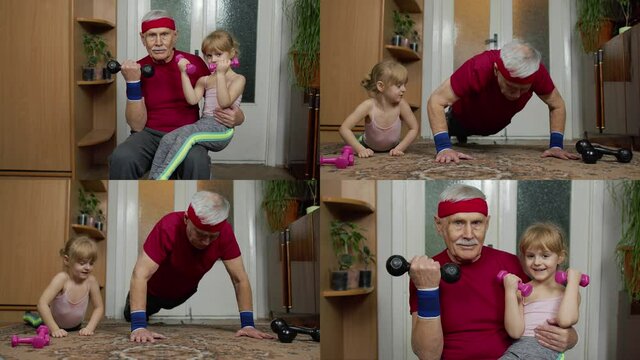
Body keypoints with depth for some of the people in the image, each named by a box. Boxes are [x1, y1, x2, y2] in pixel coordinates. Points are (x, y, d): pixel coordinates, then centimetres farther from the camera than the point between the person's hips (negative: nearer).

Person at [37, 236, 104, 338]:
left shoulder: (91, 281, -24)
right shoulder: (62, 278, -35)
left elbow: (99, 308, -13)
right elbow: (42, 304, -42)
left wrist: (90, 328, -28)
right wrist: (54, 329, -46)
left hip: (75, 328, 3)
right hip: (56, 325, -2)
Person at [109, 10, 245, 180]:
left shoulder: (194, 63, 0)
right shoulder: (137, 70, 0)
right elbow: (137, 126, -4)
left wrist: (235, 117, -15)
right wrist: (133, 83, -17)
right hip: (150, 134, 1)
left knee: (197, 161, -36)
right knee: (121, 158, -32)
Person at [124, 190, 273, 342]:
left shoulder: (225, 232, -33)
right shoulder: (168, 227, -43)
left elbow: (240, 279, -26)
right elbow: (140, 275, -47)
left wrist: (247, 324, -34)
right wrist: (139, 327, -56)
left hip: (185, 293, 3)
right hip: (154, 291, -3)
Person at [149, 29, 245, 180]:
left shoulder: (238, 79, 6)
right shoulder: (204, 80, 23)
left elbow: (224, 102, -10)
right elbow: (192, 100, 4)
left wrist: (221, 74, -8)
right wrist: (184, 73, 1)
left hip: (223, 129, -6)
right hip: (204, 124, 6)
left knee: (187, 135, -32)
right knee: (167, 139, -20)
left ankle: (160, 178, -38)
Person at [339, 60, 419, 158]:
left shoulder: (401, 104, -29)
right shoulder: (369, 105, -34)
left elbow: (414, 128, -15)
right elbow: (344, 129, -34)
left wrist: (400, 148, -25)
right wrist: (360, 149, -41)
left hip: (391, 150, 3)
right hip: (368, 149, -3)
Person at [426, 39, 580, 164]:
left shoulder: (537, 71, -38)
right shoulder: (478, 68, -47)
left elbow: (557, 105, -19)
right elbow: (436, 101, -43)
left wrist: (556, 145, -29)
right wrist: (444, 148, -52)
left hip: (496, 125, 4)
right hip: (463, 121, -4)